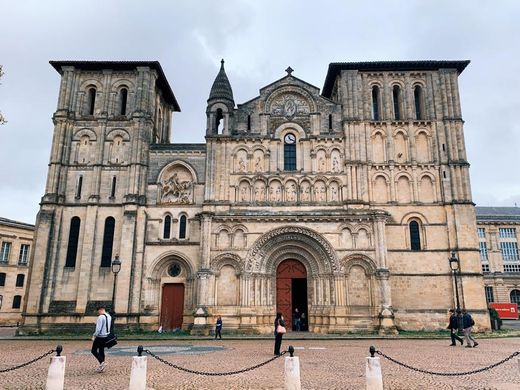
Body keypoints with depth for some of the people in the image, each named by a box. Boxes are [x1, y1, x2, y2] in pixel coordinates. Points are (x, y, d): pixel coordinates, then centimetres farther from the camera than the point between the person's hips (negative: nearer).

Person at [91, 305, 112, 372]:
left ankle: (102, 362, -12)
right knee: (101, 351, 15)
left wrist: (94, 336, -12)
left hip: (100, 336, -8)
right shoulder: (109, 316, 9)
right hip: (106, 336, 8)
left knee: (94, 350, 3)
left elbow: (98, 328, -21)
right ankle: (101, 367, 17)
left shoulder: (100, 317, -18)